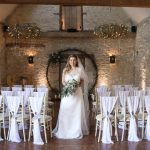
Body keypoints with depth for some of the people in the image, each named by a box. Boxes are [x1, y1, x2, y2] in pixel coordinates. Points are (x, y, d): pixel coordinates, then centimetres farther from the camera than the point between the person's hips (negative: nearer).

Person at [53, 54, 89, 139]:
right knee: (66, 112, -2)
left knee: (77, 112, -1)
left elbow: (83, 80, 9)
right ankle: (65, 130, 9)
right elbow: (63, 81, 10)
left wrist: (78, 85, -10)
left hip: (77, 93, -1)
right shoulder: (65, 70, 8)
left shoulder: (80, 69, 5)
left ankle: (77, 131, 8)